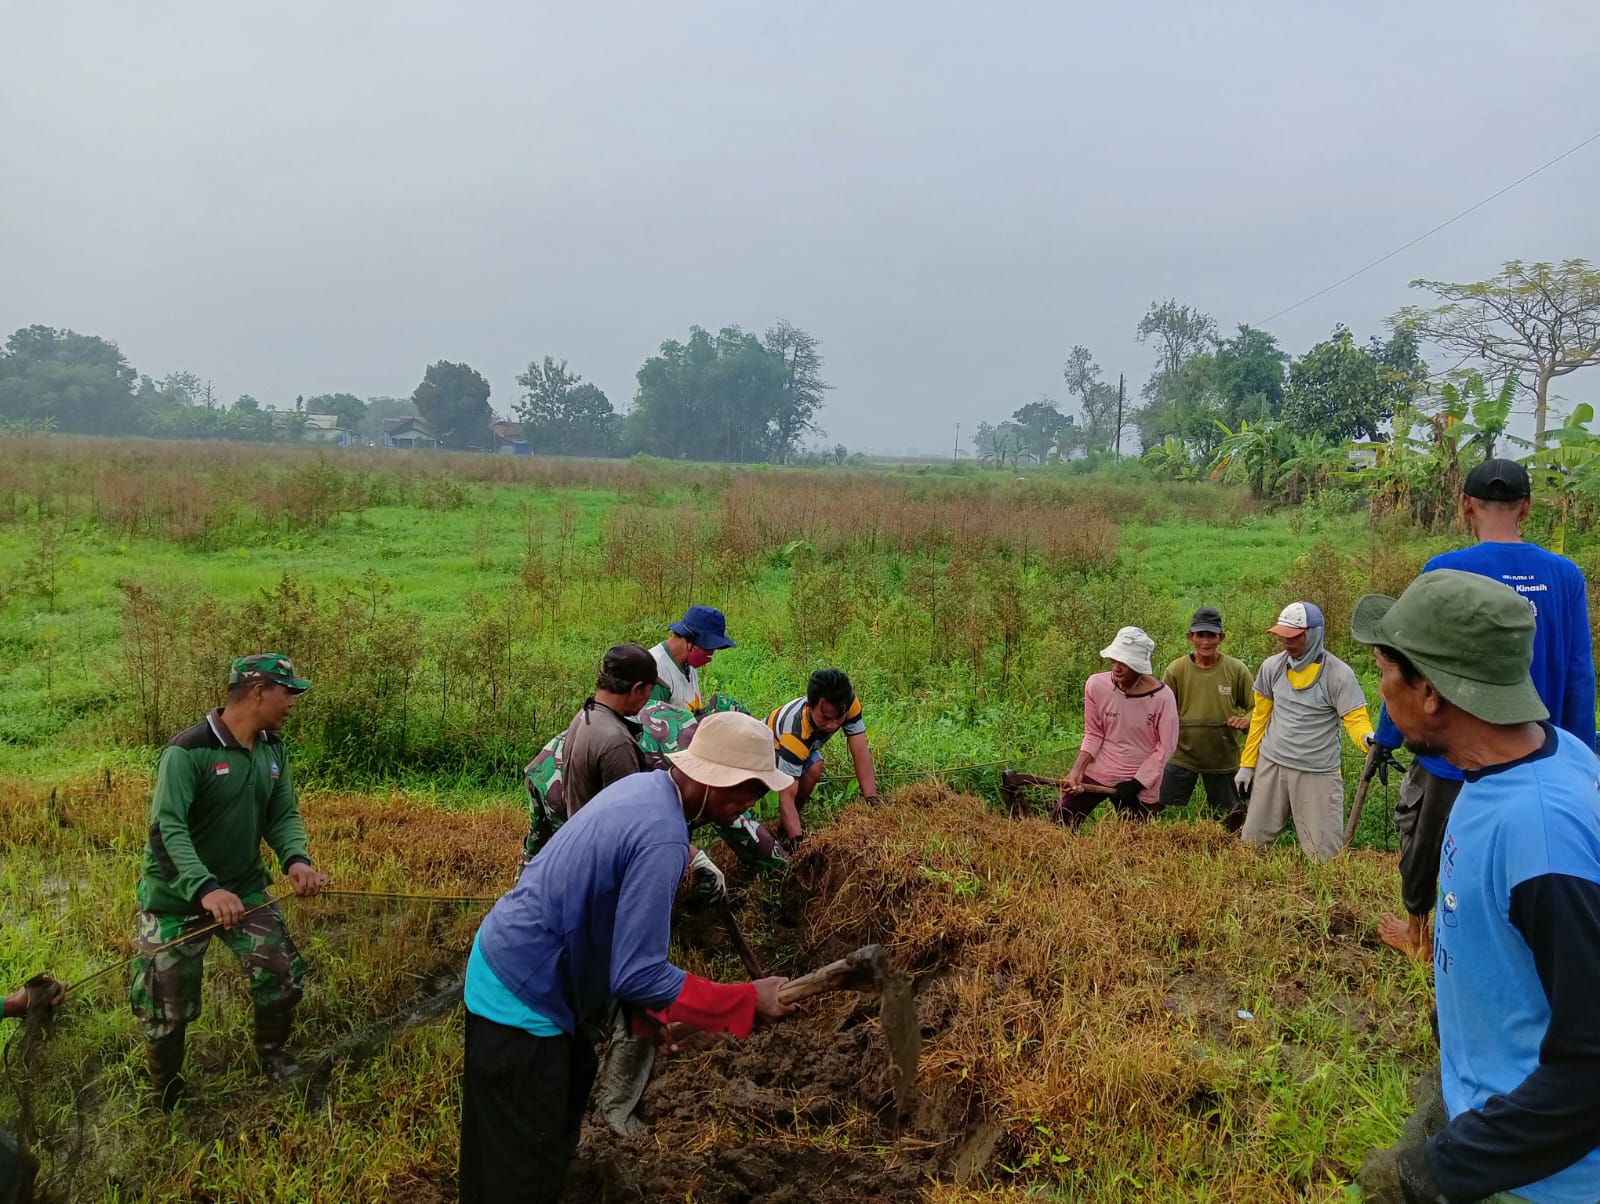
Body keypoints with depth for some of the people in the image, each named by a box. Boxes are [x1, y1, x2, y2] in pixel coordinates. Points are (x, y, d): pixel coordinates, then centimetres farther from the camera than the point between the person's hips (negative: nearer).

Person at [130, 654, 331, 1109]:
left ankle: (274, 1060, 30)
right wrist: (206, 888, -46)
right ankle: (167, 1101, 32)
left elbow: (283, 815, -1)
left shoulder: (273, 750, -2)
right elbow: (166, 827, -32)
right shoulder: (188, 751, -25)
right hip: (178, 897, -5)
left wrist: (296, 859, -24)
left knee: (284, 979, 3)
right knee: (168, 1009, 8)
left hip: (243, 889, 6)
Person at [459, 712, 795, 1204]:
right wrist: (748, 1001, -19)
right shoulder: (663, 838, -29)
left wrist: (648, 1008, 16)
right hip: (520, 998, -10)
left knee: (573, 1079, 28)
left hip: (515, 961, 10)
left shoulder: (644, 786, 1)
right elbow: (638, 976, -28)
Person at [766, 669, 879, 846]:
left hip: (807, 747, 5)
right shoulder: (795, 733, -46)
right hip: (771, 744, -5)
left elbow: (861, 752, -31)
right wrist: (797, 839, -56)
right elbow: (786, 797, -45)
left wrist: (872, 801, -41)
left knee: (814, 769, -26)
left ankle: (785, 825, -3)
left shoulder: (849, 704, -34)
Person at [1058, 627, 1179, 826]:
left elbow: (1165, 748, -8)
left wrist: (1136, 783, -11)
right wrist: (1077, 769, -12)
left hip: (1141, 784, -1)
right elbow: (1093, 734, -1)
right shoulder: (1096, 684, -10)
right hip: (1096, 773, 2)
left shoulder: (1162, 696, -14)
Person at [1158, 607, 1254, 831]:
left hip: (1224, 759, 0)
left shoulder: (1236, 669, -6)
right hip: (1182, 756, 0)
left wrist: (1246, 720, -19)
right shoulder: (1176, 669, -6)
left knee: (1230, 820, 13)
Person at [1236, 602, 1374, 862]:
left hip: (1318, 774, -4)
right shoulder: (1272, 666, 0)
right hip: (1270, 766, 4)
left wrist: (1369, 738, -39)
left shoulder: (1339, 674, -13)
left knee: (1325, 853, -2)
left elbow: (1356, 719, -15)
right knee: (1251, 843, 13)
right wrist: (1247, 764, 10)